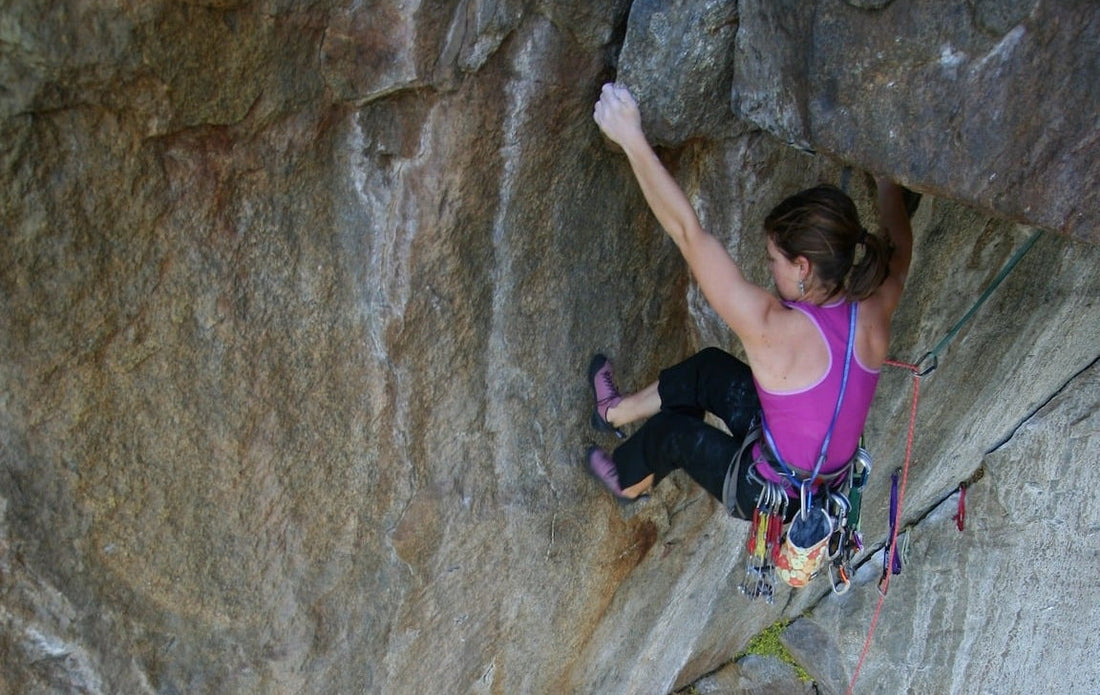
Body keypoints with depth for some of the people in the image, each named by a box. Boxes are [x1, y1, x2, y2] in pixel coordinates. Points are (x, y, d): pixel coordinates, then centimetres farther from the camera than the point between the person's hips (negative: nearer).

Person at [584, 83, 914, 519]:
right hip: (829, 478, 6)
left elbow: (687, 232, -34)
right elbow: (900, 247, 5)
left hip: (773, 496, -6)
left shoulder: (773, 331, -35)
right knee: (709, 368, 17)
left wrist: (631, 137, -31)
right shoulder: (873, 314, -19)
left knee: (672, 427, 18)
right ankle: (617, 411, 42)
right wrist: (887, 183, 19)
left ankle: (628, 482, 51)